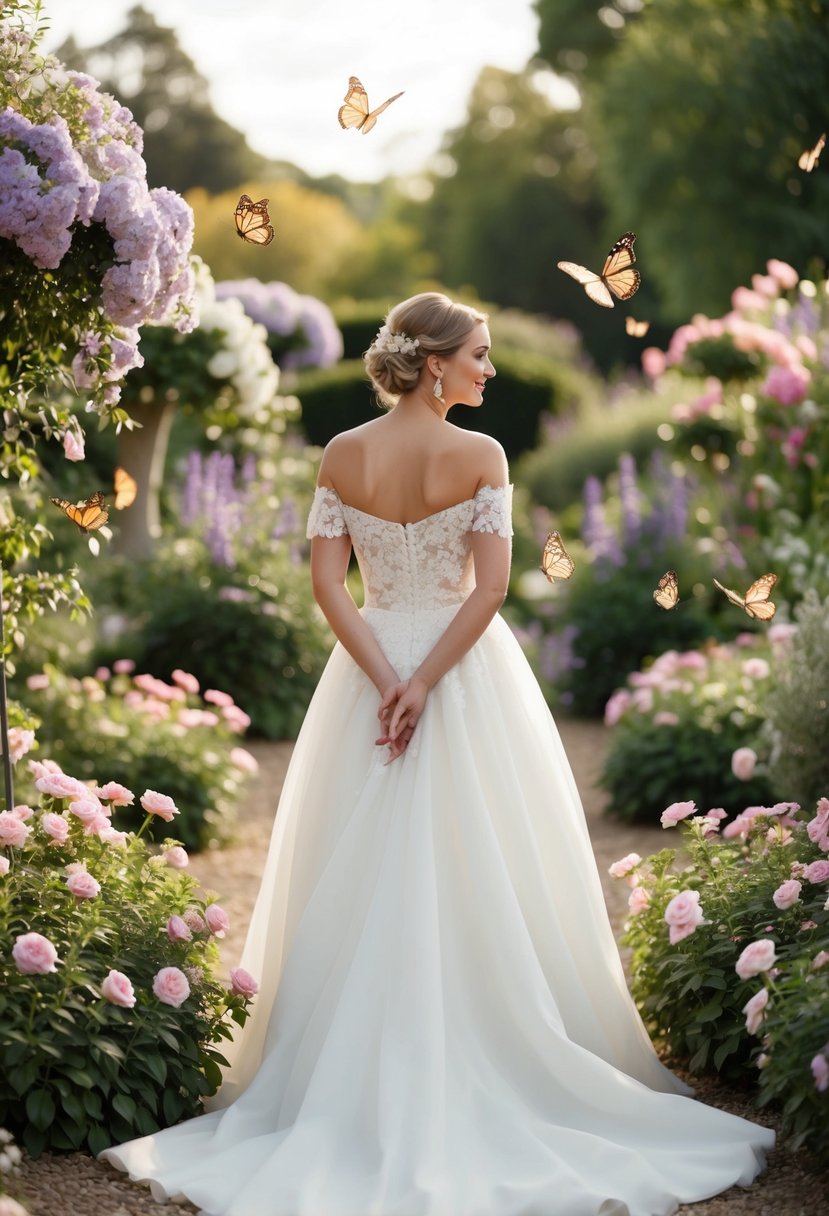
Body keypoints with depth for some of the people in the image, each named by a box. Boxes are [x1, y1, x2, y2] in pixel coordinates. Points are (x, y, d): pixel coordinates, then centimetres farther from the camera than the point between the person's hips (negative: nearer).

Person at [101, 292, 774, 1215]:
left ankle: (357, 1086, 12)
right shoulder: (480, 456, -9)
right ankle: (488, 1072, 9)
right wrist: (428, 681, -15)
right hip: (469, 674, -3)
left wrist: (389, 681, -9)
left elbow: (327, 584, -6)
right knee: (481, 881, 5)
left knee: (366, 886, 8)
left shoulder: (343, 455, 0)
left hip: (372, 671, 3)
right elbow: (489, 587, -16)